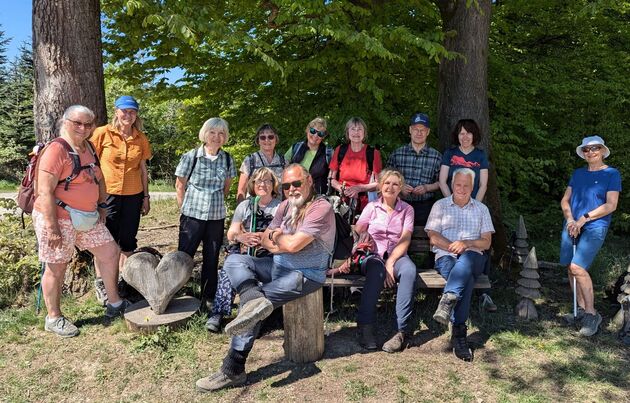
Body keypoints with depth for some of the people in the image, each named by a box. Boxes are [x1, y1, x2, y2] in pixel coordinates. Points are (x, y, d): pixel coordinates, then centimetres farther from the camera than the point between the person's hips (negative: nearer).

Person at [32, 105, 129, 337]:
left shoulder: (89, 148, 9)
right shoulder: (56, 150, -17)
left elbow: (98, 179, 22)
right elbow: (45, 192, -21)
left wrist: (101, 207, 14)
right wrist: (52, 228, -23)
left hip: (87, 218, 8)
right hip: (58, 219, -8)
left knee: (110, 252, 9)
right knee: (57, 267, 5)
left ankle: (114, 303, 23)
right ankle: (54, 318, 23)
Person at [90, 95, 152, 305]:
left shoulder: (140, 138, 6)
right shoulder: (103, 133, -5)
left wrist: (146, 196, 10)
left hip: (133, 195, 3)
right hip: (107, 194, -3)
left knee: (128, 240, 11)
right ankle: (100, 283, 19)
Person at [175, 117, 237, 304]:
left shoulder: (227, 159, 2)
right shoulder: (191, 156, -6)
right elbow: (180, 185, 2)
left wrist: (215, 203, 10)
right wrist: (186, 208, 4)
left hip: (217, 217, 3)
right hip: (192, 215, -3)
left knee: (212, 259, 11)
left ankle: (208, 297, 26)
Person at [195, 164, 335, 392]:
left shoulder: (321, 208, -17)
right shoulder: (287, 205, 8)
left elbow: (293, 245, -24)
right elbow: (266, 240, 9)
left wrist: (278, 237, -3)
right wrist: (285, 243, -12)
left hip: (306, 274, -8)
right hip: (279, 265, 8)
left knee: (251, 306, -21)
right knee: (233, 261, -10)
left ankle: (233, 370, -11)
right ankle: (255, 300, -37)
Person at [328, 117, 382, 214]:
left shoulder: (373, 153, 0)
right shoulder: (340, 150, 6)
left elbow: (378, 183, 1)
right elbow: (331, 179, 10)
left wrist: (359, 188, -13)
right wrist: (343, 189, -8)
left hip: (364, 205, -1)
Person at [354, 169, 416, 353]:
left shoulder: (407, 209, 12)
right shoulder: (371, 207, 12)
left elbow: (405, 239, -1)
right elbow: (356, 234, 3)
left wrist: (390, 262, -16)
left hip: (396, 255, 1)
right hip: (373, 255, 0)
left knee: (409, 269, -34)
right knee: (377, 269, -37)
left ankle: (402, 331, -33)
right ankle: (365, 327, -32)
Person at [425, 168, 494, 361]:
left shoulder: (481, 209, 20)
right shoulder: (440, 205, 16)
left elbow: (486, 242, 11)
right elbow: (433, 237, 5)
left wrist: (466, 244, -9)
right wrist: (453, 246, -12)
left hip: (472, 257, 1)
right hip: (445, 257, -1)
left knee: (466, 260, -39)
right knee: (466, 279, -35)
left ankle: (448, 300, -53)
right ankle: (459, 331, -39)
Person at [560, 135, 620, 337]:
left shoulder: (612, 174, 0)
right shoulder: (578, 173, 14)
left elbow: (611, 205, -8)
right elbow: (565, 200, 12)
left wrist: (583, 219, -14)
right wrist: (570, 219, -6)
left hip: (594, 228, -5)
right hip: (571, 226, 5)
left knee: (577, 267, -17)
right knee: (571, 269, 4)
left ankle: (592, 314, -3)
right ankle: (581, 309, 18)